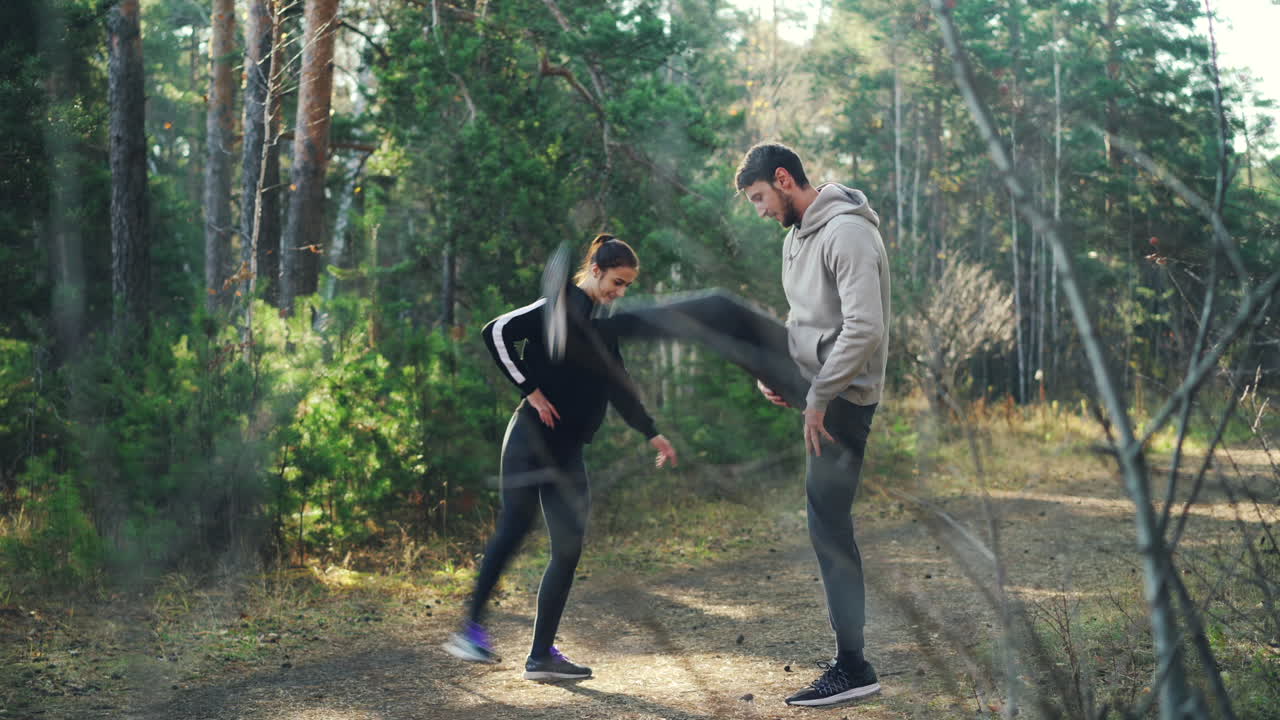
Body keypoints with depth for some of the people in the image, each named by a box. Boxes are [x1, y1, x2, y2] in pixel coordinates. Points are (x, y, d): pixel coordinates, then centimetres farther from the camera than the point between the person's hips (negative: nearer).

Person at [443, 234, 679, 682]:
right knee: (514, 529, -14)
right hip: (533, 438, -8)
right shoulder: (560, 306, -7)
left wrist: (652, 434, 23)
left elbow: (617, 386, 26)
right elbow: (498, 332, -16)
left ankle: (542, 655, 4)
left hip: (567, 450, 8)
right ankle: (471, 629, -4)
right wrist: (531, 390, -16)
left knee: (569, 548, 1)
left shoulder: (601, 325, 17)